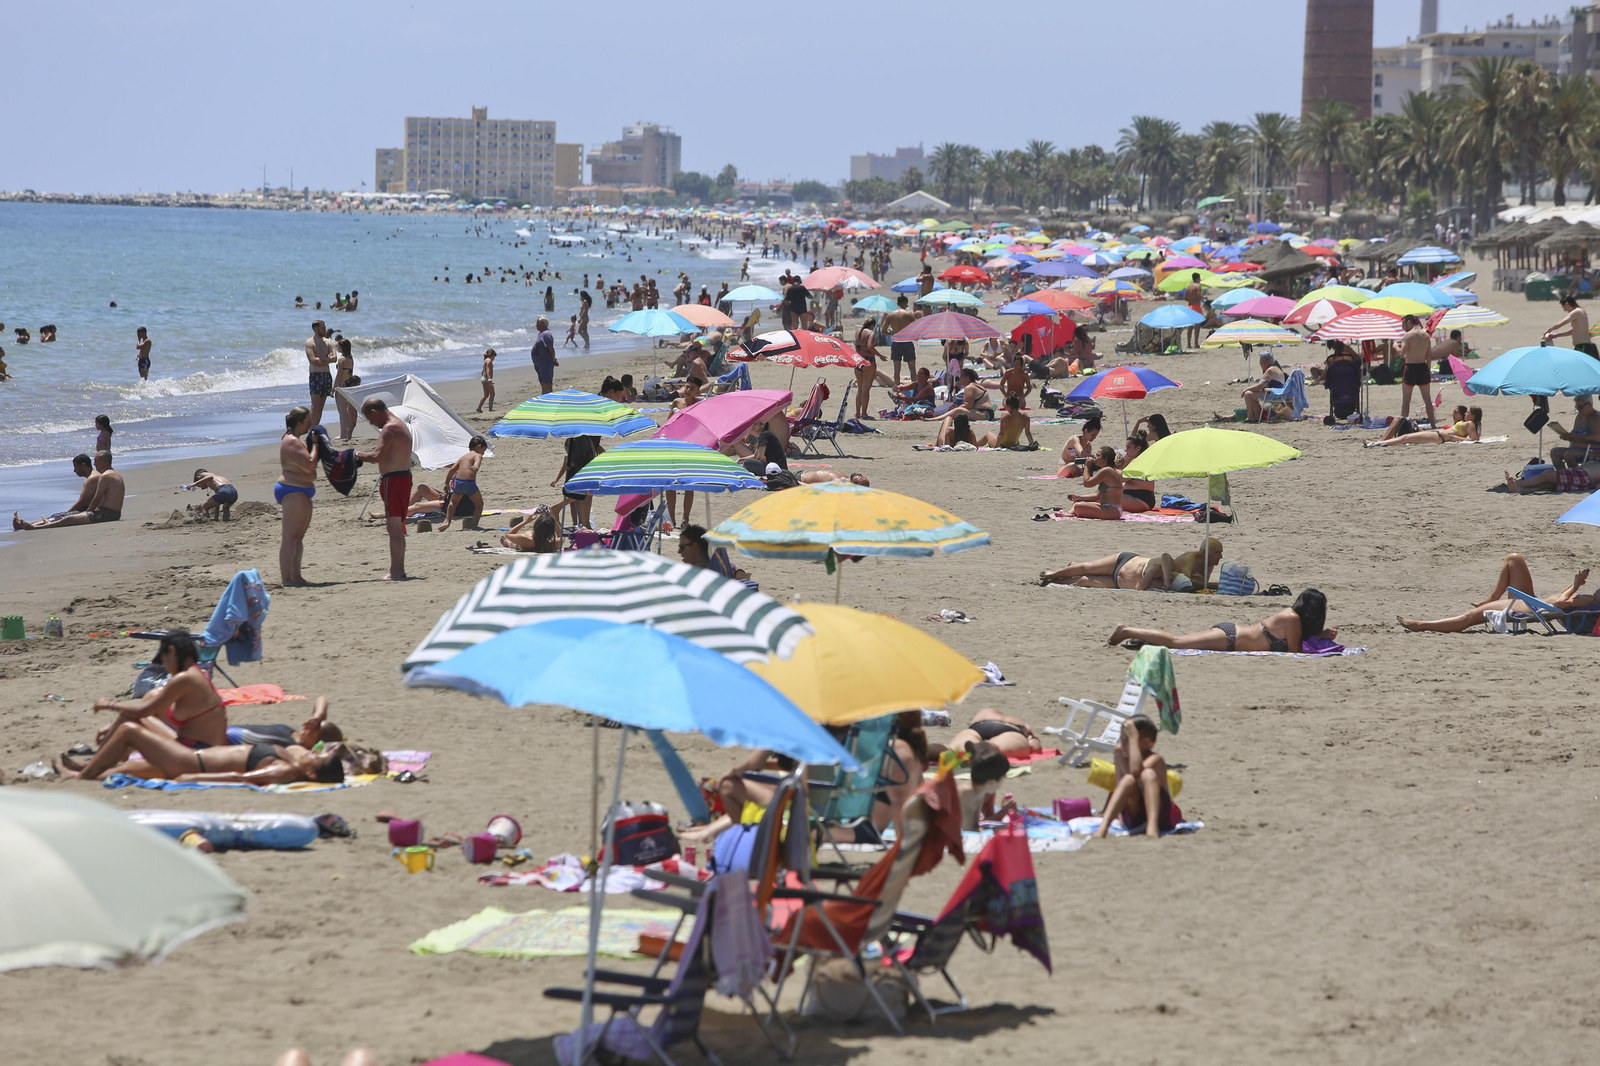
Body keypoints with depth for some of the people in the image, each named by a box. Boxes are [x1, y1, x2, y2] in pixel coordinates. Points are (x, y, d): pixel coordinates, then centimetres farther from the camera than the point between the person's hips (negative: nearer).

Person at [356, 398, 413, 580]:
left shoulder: (389, 428, -15)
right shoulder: (400, 425, 18)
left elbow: (377, 456, -24)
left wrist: (358, 455, -10)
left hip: (393, 479, -11)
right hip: (403, 476, 11)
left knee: (394, 527, -10)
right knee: (397, 528, 15)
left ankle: (395, 572, -11)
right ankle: (399, 570, 19)